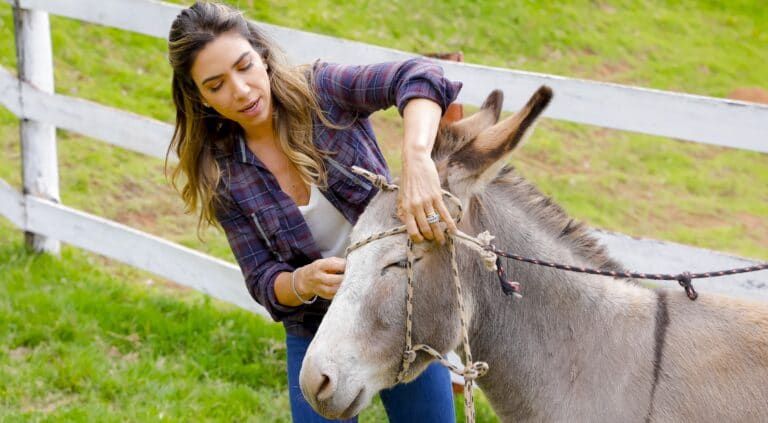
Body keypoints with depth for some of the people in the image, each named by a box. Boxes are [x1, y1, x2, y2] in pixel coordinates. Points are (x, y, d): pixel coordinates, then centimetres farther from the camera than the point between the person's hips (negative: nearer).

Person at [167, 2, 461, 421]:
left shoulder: (323, 92, -16)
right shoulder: (224, 175, -8)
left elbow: (417, 77, -33)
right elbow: (264, 282, -10)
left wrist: (416, 161, -52)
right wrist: (304, 282, -33)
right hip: (316, 335, 2)